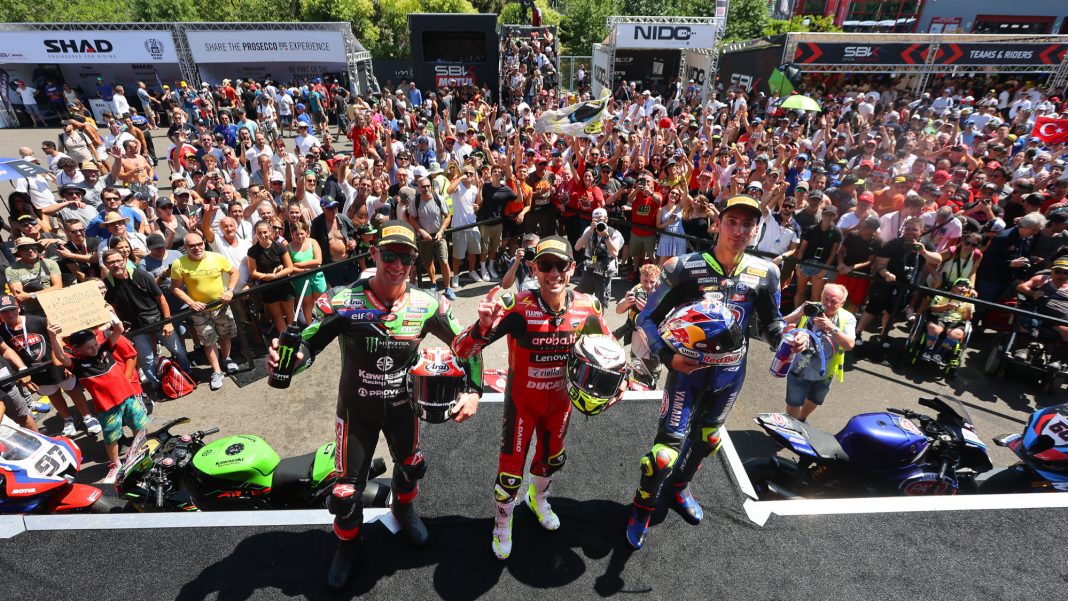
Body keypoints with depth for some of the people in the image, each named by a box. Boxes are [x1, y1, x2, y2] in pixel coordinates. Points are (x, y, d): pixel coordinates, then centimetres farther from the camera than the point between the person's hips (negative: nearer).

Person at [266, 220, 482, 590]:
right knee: (347, 488, 10)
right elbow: (307, 345, -17)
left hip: (403, 406, 2)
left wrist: (473, 390, -18)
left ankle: (403, 508, 61)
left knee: (410, 466, 25)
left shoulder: (427, 305, -16)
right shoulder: (342, 301, -22)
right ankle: (347, 542, 44)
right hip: (357, 409, -2)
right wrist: (283, 359, -40)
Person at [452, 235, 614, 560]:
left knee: (553, 458, 26)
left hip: (560, 399, 4)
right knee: (511, 470, 8)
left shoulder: (587, 307, -17)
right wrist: (484, 324, -50)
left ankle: (537, 498, 61)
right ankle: (503, 525, 43)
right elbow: (462, 350, -31)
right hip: (522, 400, -3)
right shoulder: (517, 307, -29)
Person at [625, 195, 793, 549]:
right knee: (669, 442, -5)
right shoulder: (687, 268, -18)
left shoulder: (764, 273, -7)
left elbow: (770, 323, 6)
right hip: (688, 369, -4)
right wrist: (668, 356, -25)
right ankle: (643, 507, 23)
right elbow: (648, 318, -12)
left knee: (707, 439, 23)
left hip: (730, 373, 5)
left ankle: (680, 487, 52)